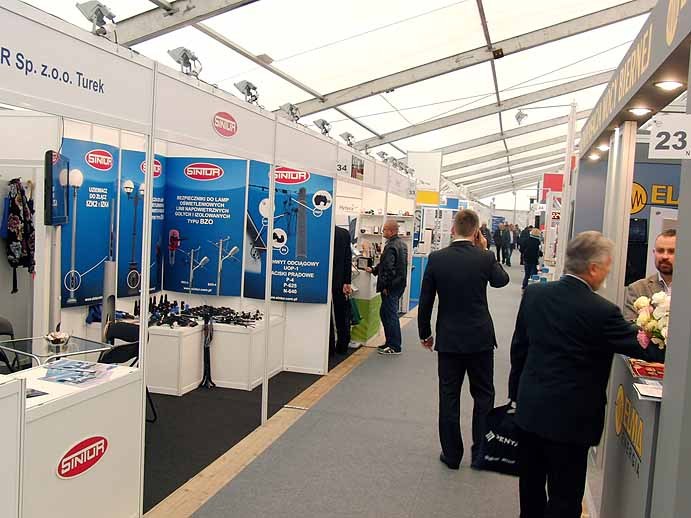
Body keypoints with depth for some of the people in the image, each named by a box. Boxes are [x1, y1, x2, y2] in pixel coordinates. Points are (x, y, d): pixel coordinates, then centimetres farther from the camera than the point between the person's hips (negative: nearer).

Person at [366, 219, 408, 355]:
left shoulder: (390, 247, -20)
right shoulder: (401, 244, 12)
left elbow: (388, 268, -23)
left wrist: (384, 286, -16)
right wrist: (373, 270, 24)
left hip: (391, 286, -10)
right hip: (399, 284, 10)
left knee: (390, 315, -3)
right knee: (385, 313, 18)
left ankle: (394, 347, 3)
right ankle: (391, 343, 25)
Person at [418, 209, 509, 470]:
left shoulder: (436, 258, -8)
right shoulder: (485, 258, -10)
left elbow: (425, 301, -4)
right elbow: (502, 280, 12)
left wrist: (425, 334, 9)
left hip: (448, 338, 1)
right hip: (480, 338, 0)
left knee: (449, 396, 10)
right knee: (483, 395, 15)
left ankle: (452, 454, 19)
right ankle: (480, 452, 21)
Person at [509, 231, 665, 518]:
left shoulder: (534, 293, -3)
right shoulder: (602, 311, -20)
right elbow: (647, 349, -9)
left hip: (529, 409, 6)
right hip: (570, 418, -6)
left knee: (531, 491, 21)